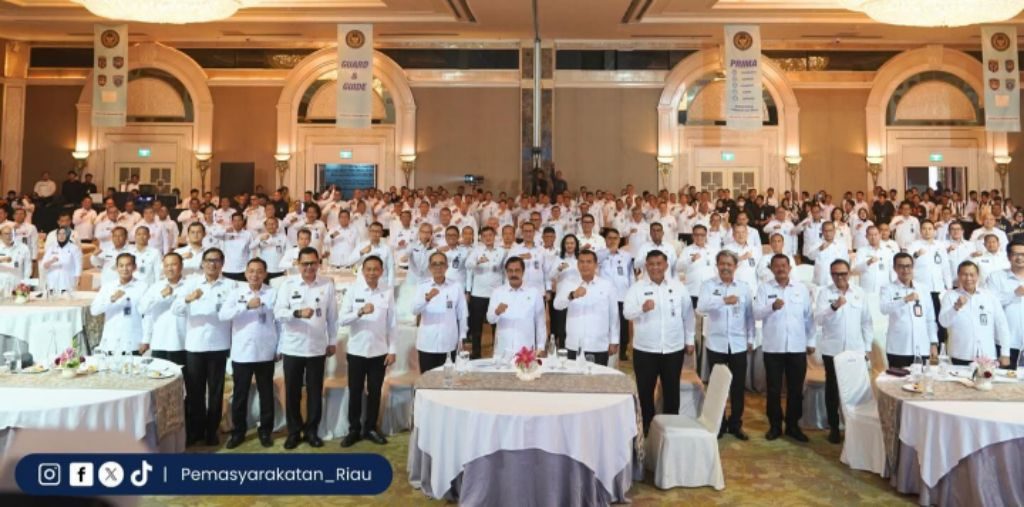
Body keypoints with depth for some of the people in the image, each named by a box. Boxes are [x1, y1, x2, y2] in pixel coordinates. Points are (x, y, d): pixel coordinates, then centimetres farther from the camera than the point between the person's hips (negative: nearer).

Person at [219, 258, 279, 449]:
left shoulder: (273, 294, 0)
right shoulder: (236, 292, 0)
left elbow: (279, 322, 3)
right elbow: (222, 315, -13)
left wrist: (279, 348, 1)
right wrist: (247, 306, -23)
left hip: (266, 353, 0)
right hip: (241, 353, 0)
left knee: (266, 394, 9)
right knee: (240, 395, 9)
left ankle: (265, 431, 22)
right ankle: (238, 431, 23)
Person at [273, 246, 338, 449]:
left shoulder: (327, 285, -1)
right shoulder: (288, 284, -4)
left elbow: (332, 316, 5)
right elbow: (278, 312, -12)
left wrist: (332, 341, 7)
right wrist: (298, 313, -30)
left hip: (317, 348, 1)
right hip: (292, 348, 0)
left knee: (315, 392, 10)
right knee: (292, 392, 9)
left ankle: (312, 430, 23)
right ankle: (294, 431, 23)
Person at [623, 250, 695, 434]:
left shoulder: (678, 286, 3)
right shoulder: (637, 287, -3)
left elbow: (688, 315, 10)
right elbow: (626, 312, -13)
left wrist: (689, 340, 11)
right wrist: (642, 308, -33)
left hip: (674, 348, 2)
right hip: (645, 349, -1)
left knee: (672, 390, 12)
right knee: (645, 391, 8)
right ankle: (647, 428, 22)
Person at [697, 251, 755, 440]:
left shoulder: (744, 287, 5)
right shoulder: (708, 285, -3)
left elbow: (750, 315, 9)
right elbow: (701, 307, -21)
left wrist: (750, 339, 5)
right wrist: (724, 300, -34)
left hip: (738, 345, 2)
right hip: (716, 344, -2)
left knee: (737, 387, 9)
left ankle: (735, 424, 23)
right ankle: (718, 424, 21)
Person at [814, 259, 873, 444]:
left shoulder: (859, 293, 6)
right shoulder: (824, 292, -2)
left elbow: (866, 321, 11)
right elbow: (818, 319, -14)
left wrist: (867, 346, 7)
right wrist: (834, 307, -30)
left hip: (856, 350, 2)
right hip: (832, 350, -2)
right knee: (832, 388, 6)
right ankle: (834, 427, 17)